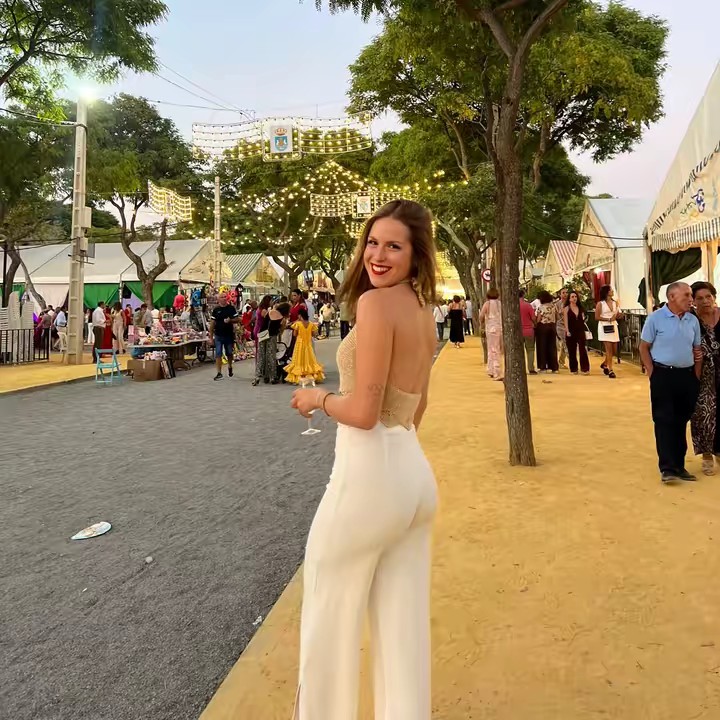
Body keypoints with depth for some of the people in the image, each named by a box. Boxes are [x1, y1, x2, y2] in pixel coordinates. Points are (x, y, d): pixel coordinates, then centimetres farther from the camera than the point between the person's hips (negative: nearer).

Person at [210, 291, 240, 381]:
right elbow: (212, 323, 2)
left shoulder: (231, 308, 1)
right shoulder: (216, 309, 0)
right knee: (218, 354, -4)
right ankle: (219, 373, -2)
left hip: (229, 335, 1)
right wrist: (211, 337, -1)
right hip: (218, 336, -1)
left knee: (229, 353, 15)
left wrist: (230, 320, -20)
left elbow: (237, 319, 1)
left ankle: (230, 367, 41)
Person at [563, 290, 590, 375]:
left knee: (583, 350, -8)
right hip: (571, 332, -2)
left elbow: (582, 319, 14)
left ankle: (585, 369, -7)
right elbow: (565, 321, -6)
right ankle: (573, 369, 14)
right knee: (572, 351, 4)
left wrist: (585, 330, 10)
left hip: (580, 331, 2)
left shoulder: (580, 308, 11)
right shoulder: (566, 308, 0)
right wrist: (567, 331, -15)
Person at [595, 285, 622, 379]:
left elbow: (617, 316, 16)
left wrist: (618, 315, -7)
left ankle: (604, 364, 31)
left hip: (614, 326, 6)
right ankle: (610, 370, -4)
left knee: (614, 350, 7)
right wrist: (609, 319, -15)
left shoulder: (615, 303, 11)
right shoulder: (600, 304, -5)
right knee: (609, 349, -9)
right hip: (604, 327, -6)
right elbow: (597, 317, -8)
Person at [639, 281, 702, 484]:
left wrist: (696, 377, 7)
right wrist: (653, 374, -9)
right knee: (664, 421, -3)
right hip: (663, 375, -5)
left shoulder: (693, 320, 7)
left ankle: (679, 465, 19)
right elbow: (644, 347, -3)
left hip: (687, 376, 5)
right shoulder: (655, 318, -6)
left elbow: (697, 350, 13)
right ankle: (667, 467, -1)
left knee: (681, 421, 10)